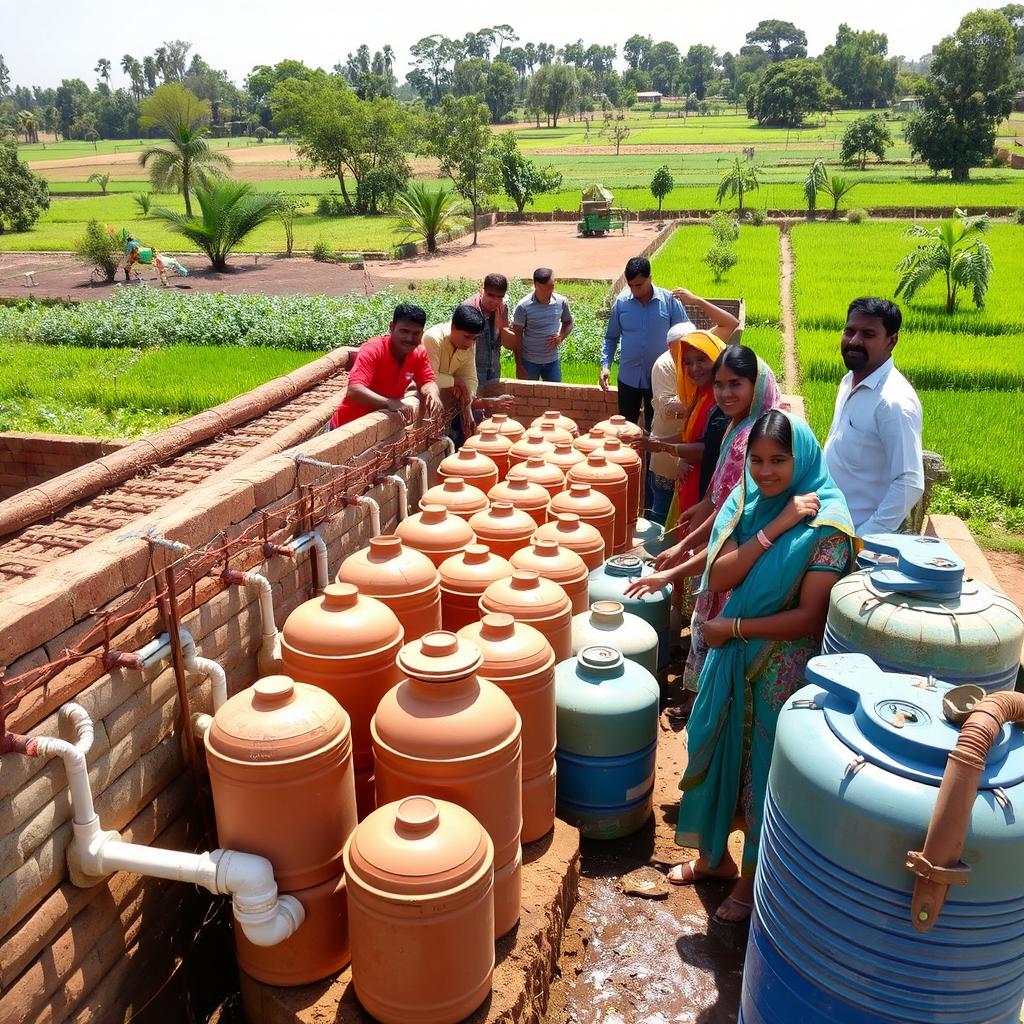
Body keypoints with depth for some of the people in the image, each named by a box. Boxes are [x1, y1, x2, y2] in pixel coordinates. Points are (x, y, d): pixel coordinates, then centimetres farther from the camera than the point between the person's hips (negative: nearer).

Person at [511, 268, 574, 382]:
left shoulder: (561, 302, -5)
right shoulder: (524, 306, -15)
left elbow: (568, 323, 12)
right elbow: (517, 335, -8)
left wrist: (561, 337, -10)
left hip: (552, 361, 3)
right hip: (529, 362, -3)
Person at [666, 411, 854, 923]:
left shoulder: (826, 524, -18)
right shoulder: (745, 502, -2)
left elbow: (809, 618, -21)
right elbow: (717, 577, -12)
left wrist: (731, 627, -17)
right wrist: (773, 528, -22)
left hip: (783, 669, -5)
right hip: (732, 658, 6)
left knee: (766, 767, 11)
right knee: (717, 752, 18)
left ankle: (752, 877, 35)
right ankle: (714, 855, 42)